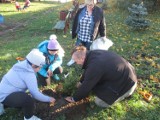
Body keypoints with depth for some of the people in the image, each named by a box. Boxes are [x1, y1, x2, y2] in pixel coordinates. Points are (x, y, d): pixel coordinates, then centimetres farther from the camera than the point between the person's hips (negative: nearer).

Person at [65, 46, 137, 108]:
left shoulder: (94, 66, -30)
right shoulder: (92, 54, -5)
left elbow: (86, 86, -18)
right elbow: (87, 70, 14)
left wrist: (74, 99, -3)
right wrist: (81, 81, 27)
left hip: (126, 83, -9)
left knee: (99, 102, -8)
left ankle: (125, 93, 7)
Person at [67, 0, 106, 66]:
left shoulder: (99, 11, -11)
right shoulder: (81, 10, -7)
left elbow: (102, 25, -3)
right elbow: (75, 22, 4)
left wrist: (103, 36, 1)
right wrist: (74, 33, 9)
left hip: (91, 38, -2)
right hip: (80, 36, 3)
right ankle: (73, 59, 48)